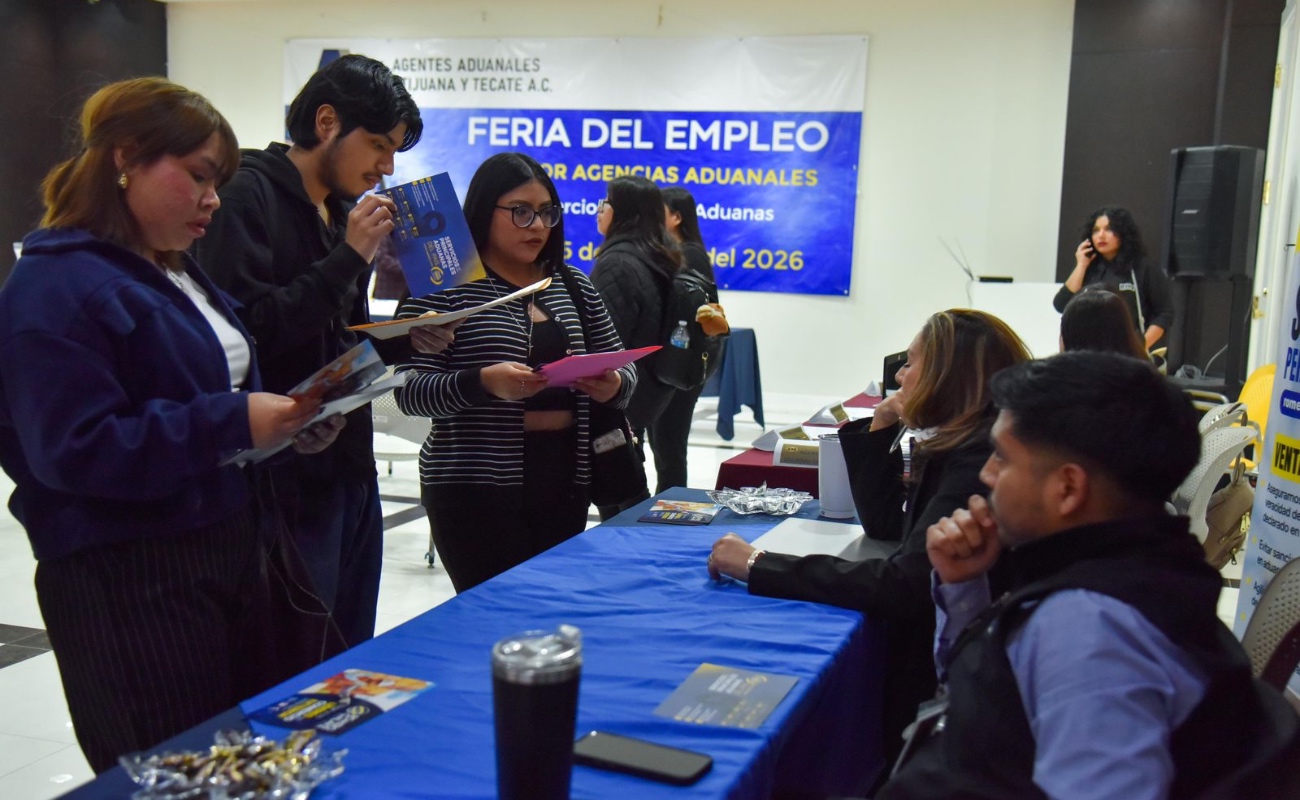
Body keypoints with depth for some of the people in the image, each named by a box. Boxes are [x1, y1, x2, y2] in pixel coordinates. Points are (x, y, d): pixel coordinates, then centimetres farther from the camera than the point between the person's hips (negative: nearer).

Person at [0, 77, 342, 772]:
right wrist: (233, 423, -26)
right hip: (126, 583, -9)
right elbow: (73, 451, -23)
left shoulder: (174, 272, 15)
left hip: (225, 553, 9)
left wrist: (284, 422, 3)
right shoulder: (57, 287, -15)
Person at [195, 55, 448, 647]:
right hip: (289, 476, -8)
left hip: (351, 466, 8)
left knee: (352, 658, 16)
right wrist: (347, 258, -19)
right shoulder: (249, 197, -10)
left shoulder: (341, 212, 14)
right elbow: (246, 328, -23)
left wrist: (405, 339, 2)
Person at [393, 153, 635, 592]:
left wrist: (613, 385, -8)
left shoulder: (573, 285, 11)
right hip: (476, 489, -5)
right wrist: (483, 383, -27)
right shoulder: (445, 286, -5)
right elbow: (409, 391, -10)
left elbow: (621, 365, 15)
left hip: (565, 482, 5)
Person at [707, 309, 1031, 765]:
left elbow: (900, 587, -31)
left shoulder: (979, 463, -24)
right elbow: (884, 524, 13)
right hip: (924, 643, 8)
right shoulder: (961, 448, 7)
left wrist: (759, 567, -27)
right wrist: (881, 428, 3)